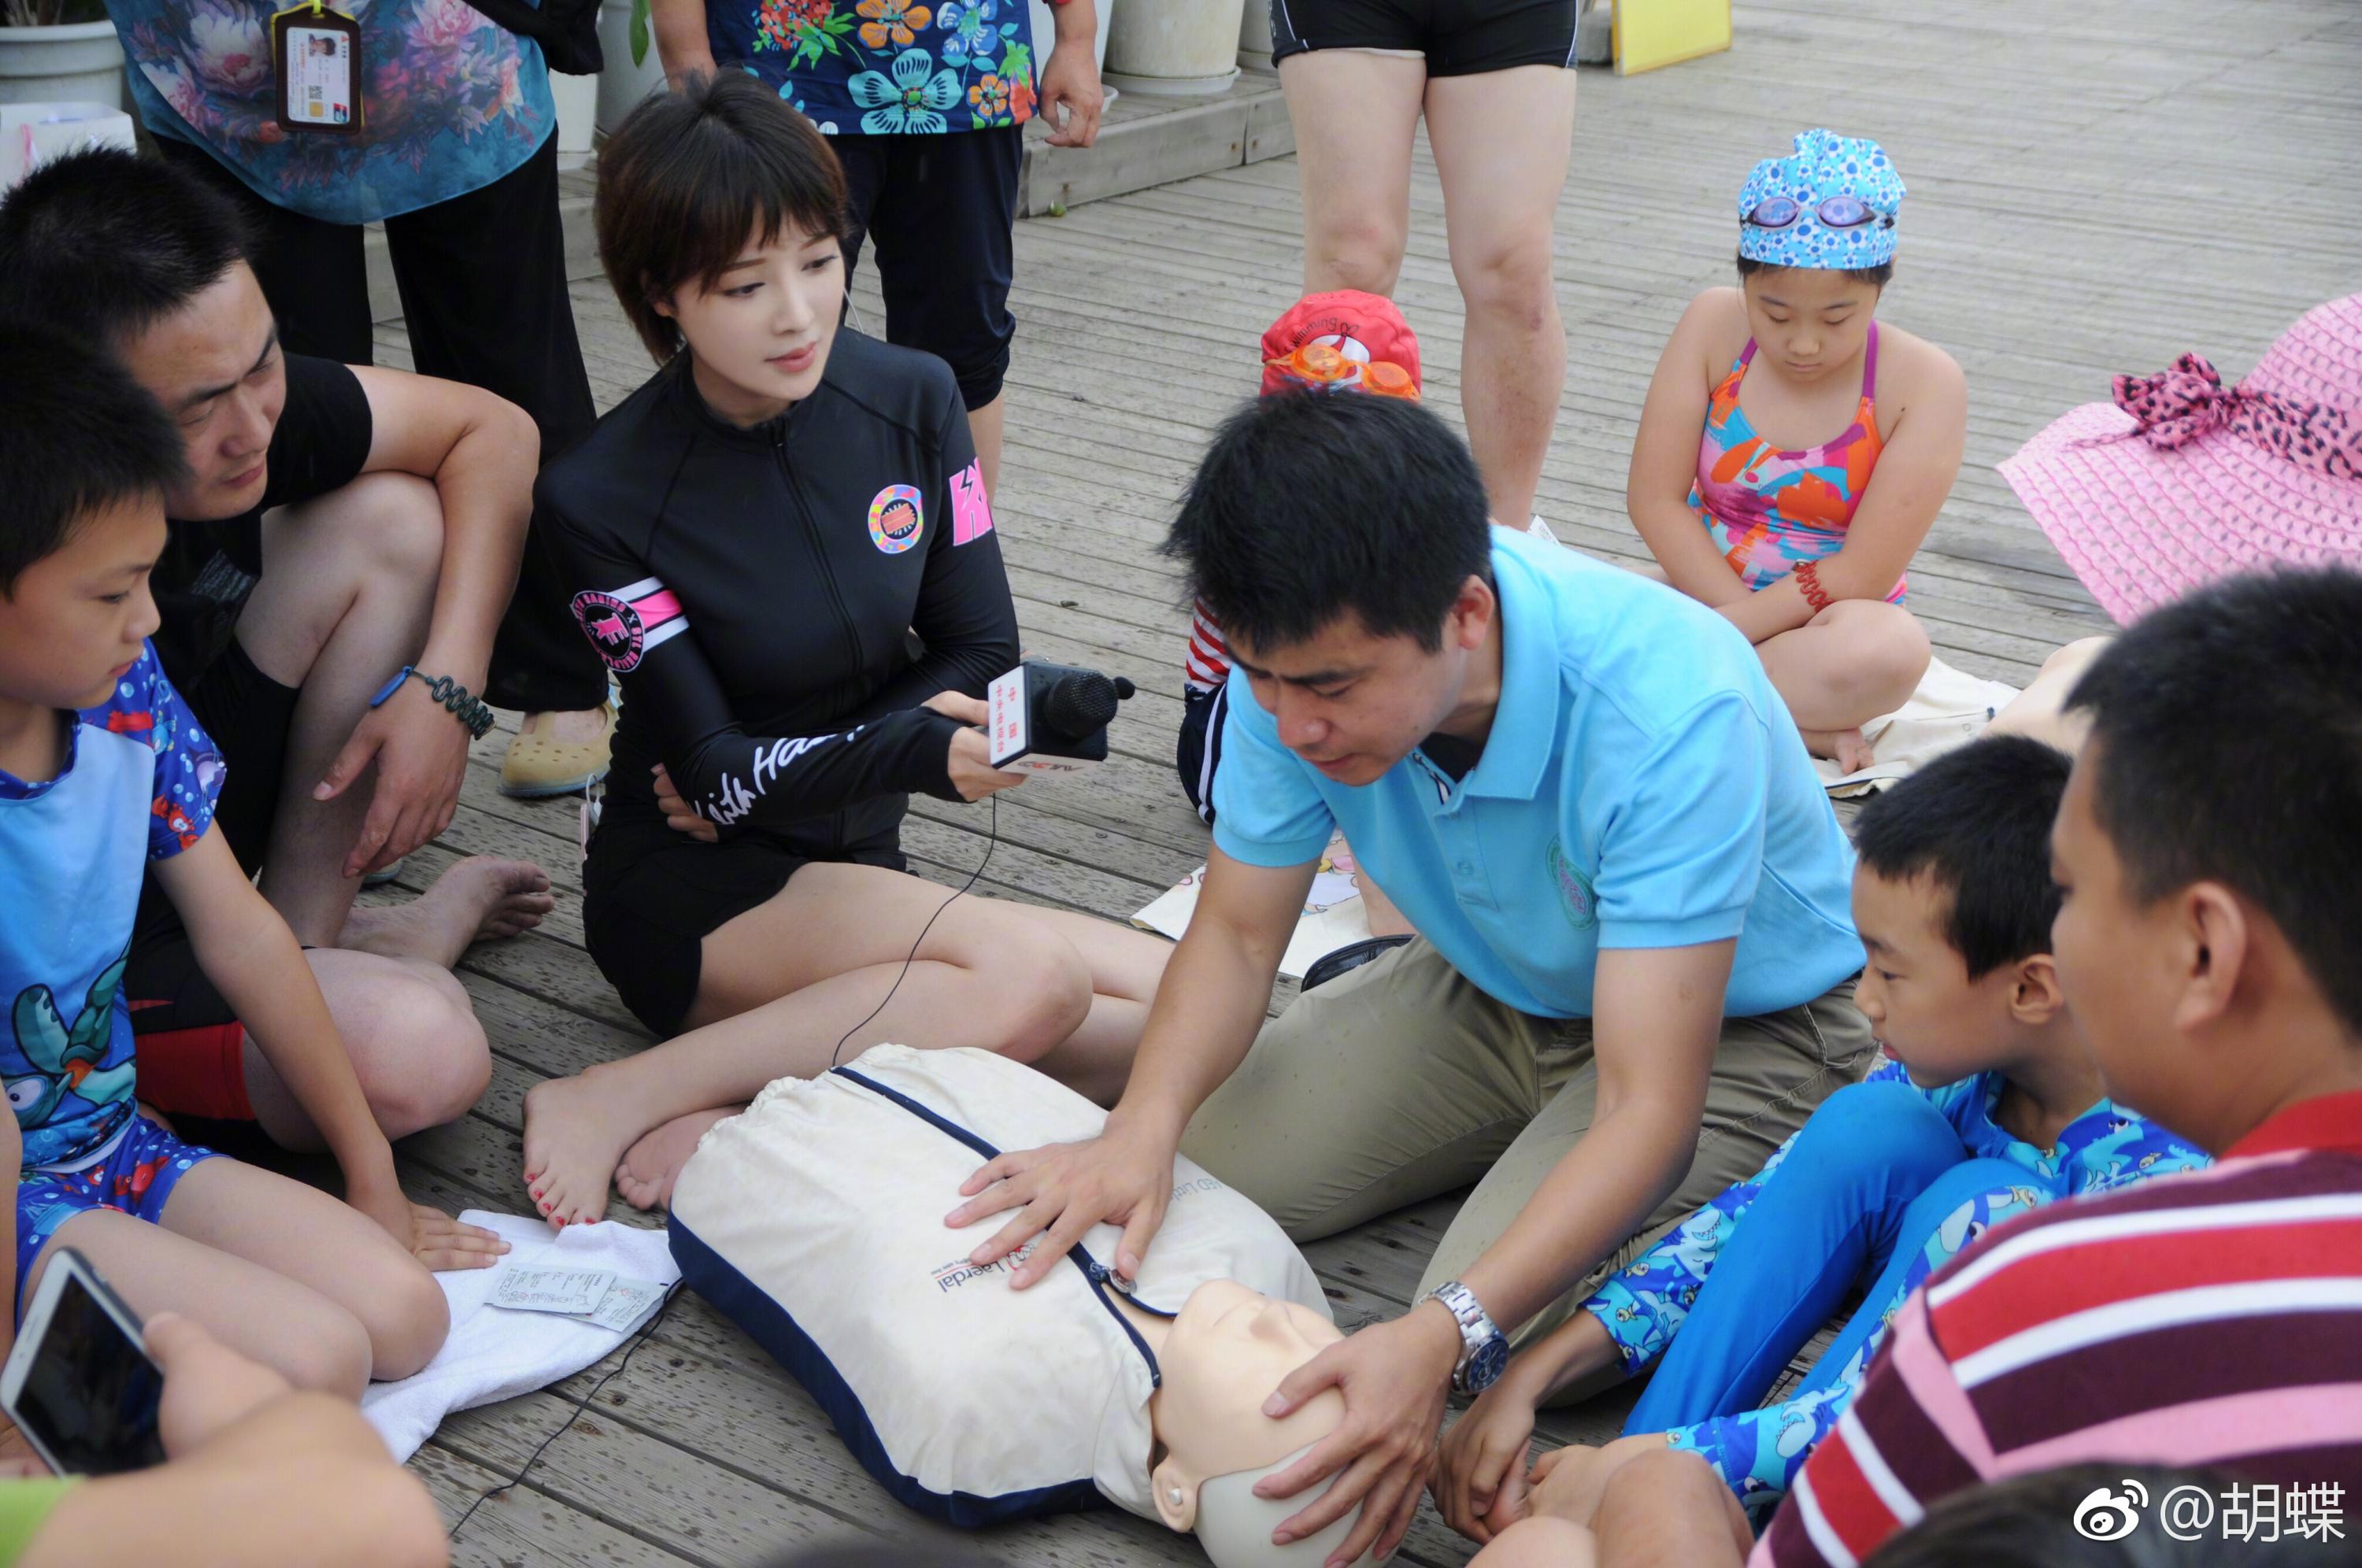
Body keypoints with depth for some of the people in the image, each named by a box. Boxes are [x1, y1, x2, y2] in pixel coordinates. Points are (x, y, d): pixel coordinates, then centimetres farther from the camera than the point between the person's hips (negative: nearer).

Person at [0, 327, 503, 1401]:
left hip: (116, 1145, 7)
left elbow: (241, 936, 6)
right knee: (313, 1360, -21)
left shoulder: (125, 695, -3)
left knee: (404, 1314, -8)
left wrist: (370, 1177, 13)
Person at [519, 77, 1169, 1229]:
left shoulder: (912, 400, -3)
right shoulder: (601, 496, -15)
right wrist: (927, 754, -35)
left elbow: (983, 654, 0)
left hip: (855, 872, 6)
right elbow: (712, 769, -17)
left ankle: (742, 1112, -17)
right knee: (1031, 973, -31)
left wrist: (781, 773, -14)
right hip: (689, 900, -6)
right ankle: (619, 1101, -23)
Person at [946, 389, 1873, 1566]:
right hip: (1499, 988, 6)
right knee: (1188, 1180, -6)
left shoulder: (1671, 712, -39)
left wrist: (1441, 1336, -52)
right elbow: (1239, 933, -10)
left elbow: (1650, 1105, -39)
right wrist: (1139, 1131, -30)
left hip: (1735, 1022, -5)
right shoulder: (1305, 655, -22)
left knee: (1500, 1344, -25)